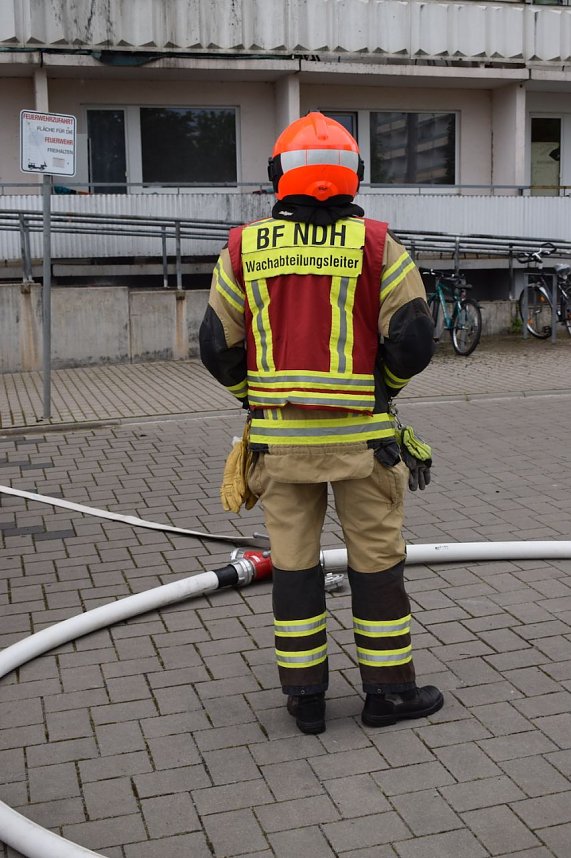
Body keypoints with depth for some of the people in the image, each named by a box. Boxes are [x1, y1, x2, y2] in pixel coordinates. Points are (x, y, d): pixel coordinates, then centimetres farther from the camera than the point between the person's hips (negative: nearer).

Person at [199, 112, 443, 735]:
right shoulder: (375, 244, -5)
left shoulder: (244, 248, 1)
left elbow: (218, 346, 3)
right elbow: (413, 339, -6)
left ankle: (304, 694, 20)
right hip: (360, 433, -2)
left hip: (278, 436, 2)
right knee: (377, 559, 10)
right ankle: (388, 689, 21)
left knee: (292, 560, 12)